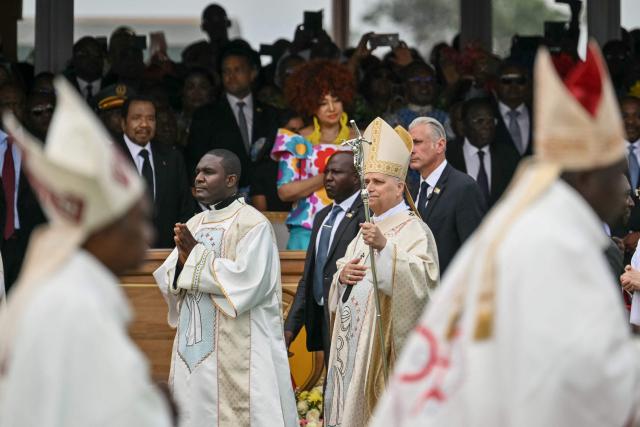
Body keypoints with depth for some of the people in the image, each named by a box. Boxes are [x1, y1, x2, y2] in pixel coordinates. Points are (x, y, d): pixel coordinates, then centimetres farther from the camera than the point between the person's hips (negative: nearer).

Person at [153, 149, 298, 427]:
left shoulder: (253, 224, -7)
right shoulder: (194, 225, 15)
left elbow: (247, 280, -19)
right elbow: (168, 282, 12)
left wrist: (196, 255, -13)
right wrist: (184, 257, -10)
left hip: (236, 348, -7)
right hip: (194, 345, 7)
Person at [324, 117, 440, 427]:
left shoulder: (413, 230, -6)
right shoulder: (368, 230, 20)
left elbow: (423, 278, -23)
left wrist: (384, 247, -34)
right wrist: (342, 275, -2)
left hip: (387, 343, -8)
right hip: (355, 342, 8)